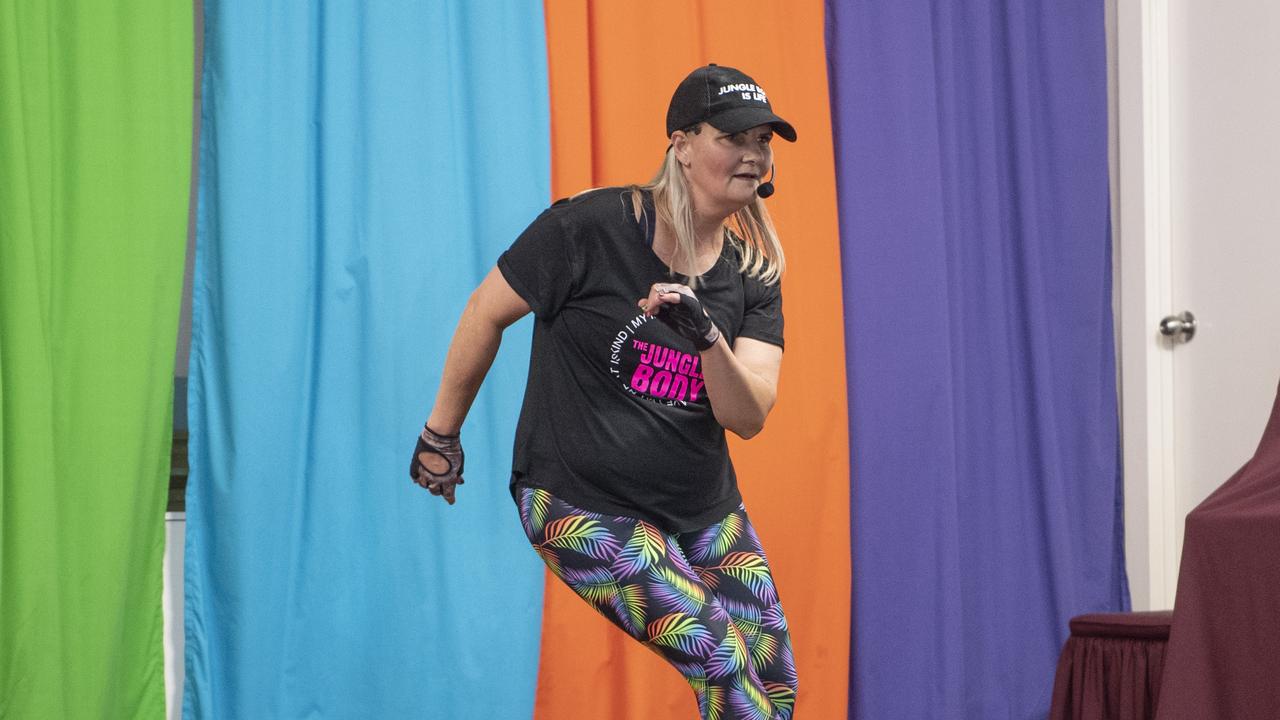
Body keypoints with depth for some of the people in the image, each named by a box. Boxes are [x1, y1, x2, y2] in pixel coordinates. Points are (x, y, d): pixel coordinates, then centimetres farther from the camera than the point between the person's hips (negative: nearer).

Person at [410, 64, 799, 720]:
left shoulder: (754, 274, 1)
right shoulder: (593, 227, -15)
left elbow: (748, 416, -11)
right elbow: (485, 313, -3)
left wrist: (706, 336, -30)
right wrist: (442, 434, 6)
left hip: (705, 510, 6)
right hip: (584, 506, -6)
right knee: (723, 663, -19)